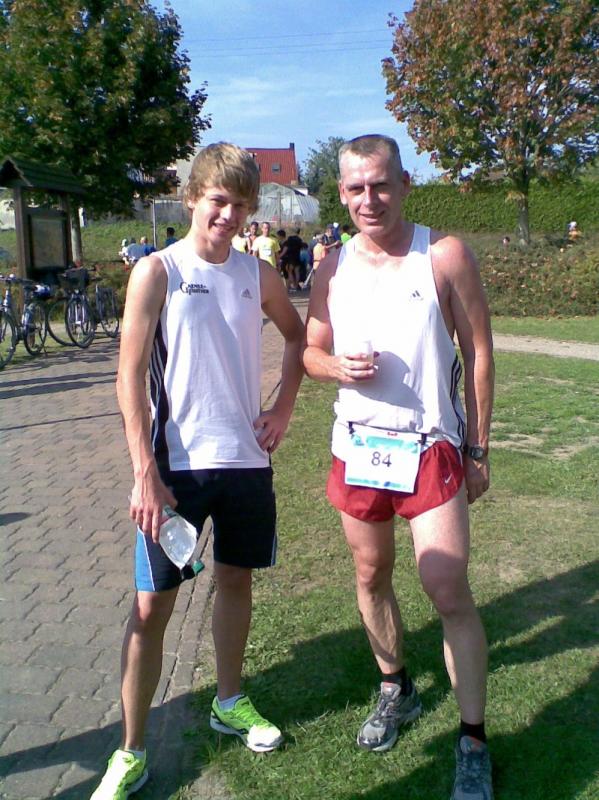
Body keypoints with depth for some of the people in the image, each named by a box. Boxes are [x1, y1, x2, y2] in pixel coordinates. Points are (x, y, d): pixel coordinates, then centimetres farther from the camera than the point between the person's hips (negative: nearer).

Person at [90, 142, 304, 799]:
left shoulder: (257, 274, 4)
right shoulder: (157, 271, -7)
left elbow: (296, 335, 21)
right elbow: (130, 378, -10)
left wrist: (283, 407, 7)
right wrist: (145, 474, -16)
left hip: (246, 458, 4)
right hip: (176, 465, -4)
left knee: (236, 578, 17)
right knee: (151, 604, 1)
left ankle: (229, 702, 39)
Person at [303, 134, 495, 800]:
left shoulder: (444, 255, -6)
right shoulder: (332, 269, 4)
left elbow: (478, 352, -3)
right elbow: (311, 352, 12)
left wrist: (478, 450, -4)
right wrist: (337, 366, -13)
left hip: (432, 449, -4)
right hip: (358, 448, 4)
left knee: (450, 592, -6)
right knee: (371, 578, 16)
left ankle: (473, 743, 9)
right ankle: (395, 689, 39)